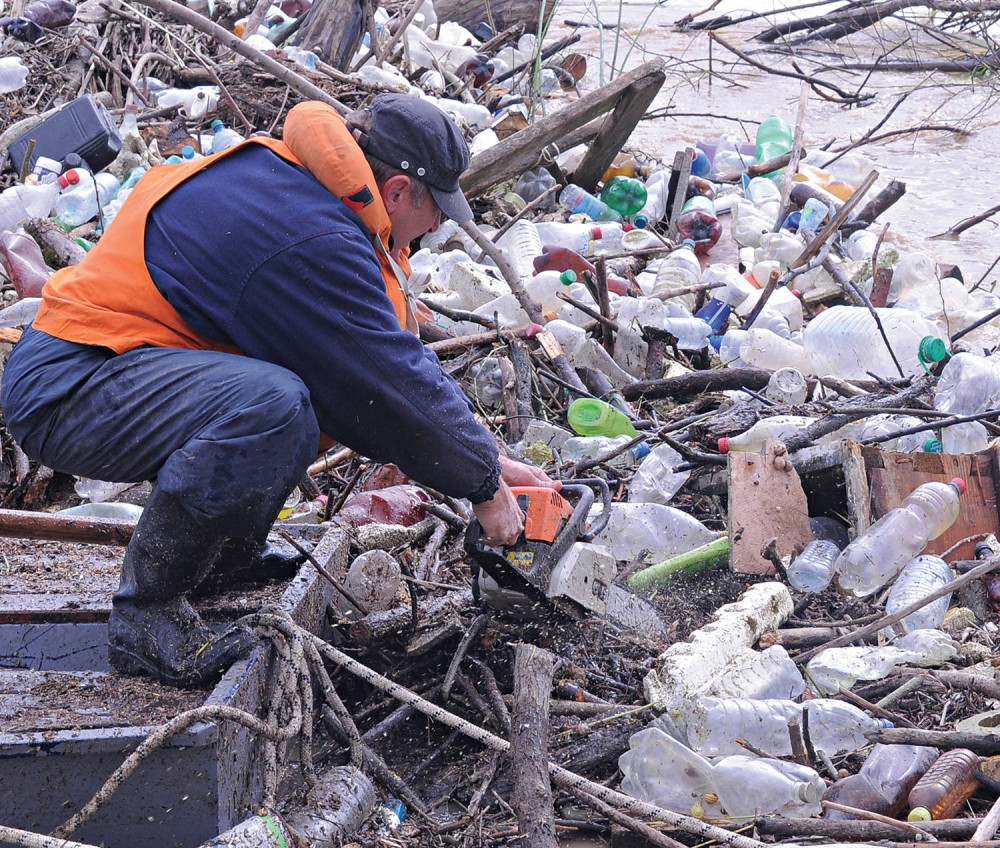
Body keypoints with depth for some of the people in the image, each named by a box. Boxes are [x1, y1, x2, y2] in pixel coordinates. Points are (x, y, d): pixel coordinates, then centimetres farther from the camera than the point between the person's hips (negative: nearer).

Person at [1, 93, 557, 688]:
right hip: (64, 391, -10)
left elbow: (395, 353, 16)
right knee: (271, 405, -33)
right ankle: (147, 615, -16)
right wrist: (484, 484, -3)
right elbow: (392, 386, -17)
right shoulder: (313, 239, -22)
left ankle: (229, 557, 12)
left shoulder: (289, 173, 9)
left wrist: (487, 456, 15)